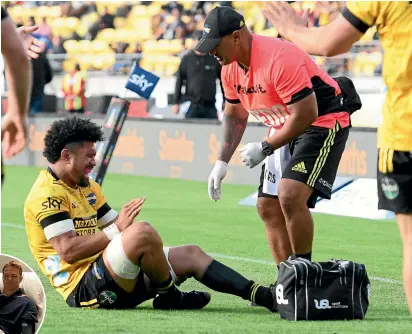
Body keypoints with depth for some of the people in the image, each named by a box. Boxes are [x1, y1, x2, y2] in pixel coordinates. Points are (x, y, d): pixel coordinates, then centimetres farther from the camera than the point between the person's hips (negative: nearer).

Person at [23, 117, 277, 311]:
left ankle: (263, 296, 2)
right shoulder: (48, 194, -13)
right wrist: (116, 230, -21)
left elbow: (112, 224, 17)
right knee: (142, 231, -31)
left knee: (191, 254, 6)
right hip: (83, 287, -10)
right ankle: (169, 298, -9)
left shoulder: (87, 187, 20)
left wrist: (122, 223, -6)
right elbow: (68, 250, -23)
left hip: (108, 277, 10)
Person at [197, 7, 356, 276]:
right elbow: (235, 116, 15)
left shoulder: (278, 59, -30)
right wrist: (222, 162, 6)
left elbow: (306, 115, -29)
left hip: (324, 122, -9)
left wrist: (265, 148, -22)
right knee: (268, 206, 6)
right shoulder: (230, 68, -2)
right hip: (285, 129, 9)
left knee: (290, 195, -25)